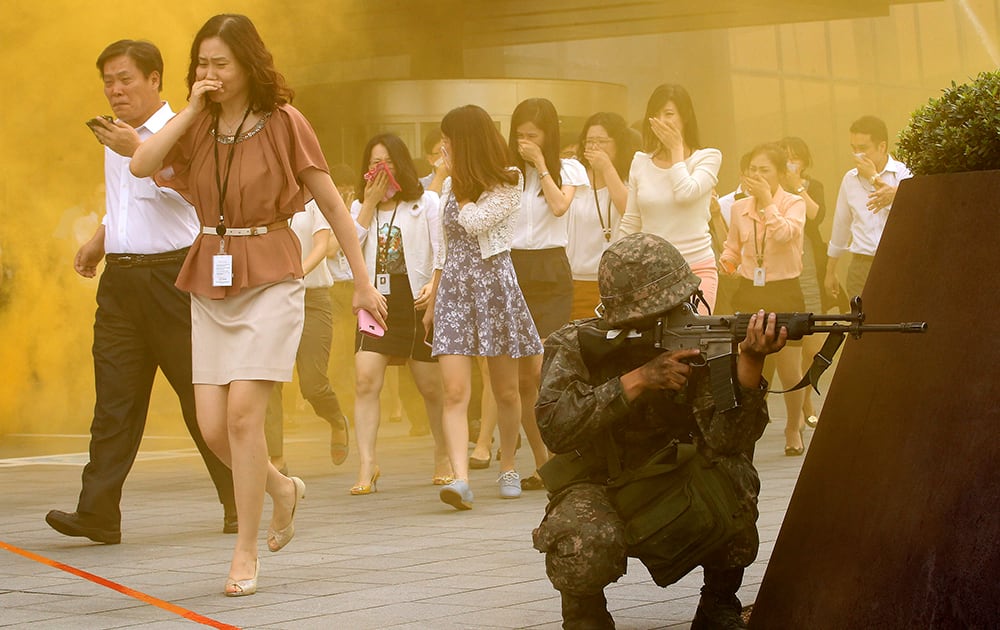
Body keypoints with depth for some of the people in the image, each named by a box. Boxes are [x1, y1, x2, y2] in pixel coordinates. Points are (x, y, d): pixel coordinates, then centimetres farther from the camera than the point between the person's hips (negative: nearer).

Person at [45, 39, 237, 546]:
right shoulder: (115, 141, 18)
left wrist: (139, 151, -26)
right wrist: (99, 240, 21)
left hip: (172, 275, -6)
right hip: (120, 279, 6)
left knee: (201, 396, 0)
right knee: (113, 399, -1)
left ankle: (239, 504, 13)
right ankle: (97, 513, -5)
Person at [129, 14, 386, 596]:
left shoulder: (283, 122, -4)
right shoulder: (196, 126, 7)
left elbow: (332, 204, 0)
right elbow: (141, 166, -11)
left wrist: (363, 283, 0)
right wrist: (191, 110, -11)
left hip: (270, 278, -5)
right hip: (210, 283, 5)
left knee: (243, 410, -15)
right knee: (213, 425, 0)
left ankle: (247, 552, -3)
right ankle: (282, 488, 30)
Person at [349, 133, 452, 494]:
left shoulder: (426, 202, 4)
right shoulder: (360, 207, 15)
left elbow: (443, 253, -3)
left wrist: (434, 286, -20)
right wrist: (370, 203, -3)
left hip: (415, 302, -2)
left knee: (431, 387, 4)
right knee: (366, 380, -13)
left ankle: (443, 456, 25)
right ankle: (367, 465, -13)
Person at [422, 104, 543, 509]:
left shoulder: (508, 183, -3)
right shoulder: (452, 187, 16)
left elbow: (474, 221, -18)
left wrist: (460, 180, -5)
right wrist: (432, 302, 22)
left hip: (494, 285, -4)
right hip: (453, 289, 4)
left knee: (505, 391, 6)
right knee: (455, 390, -13)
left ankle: (508, 468, 27)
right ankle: (460, 479, -23)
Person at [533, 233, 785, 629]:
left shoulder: (696, 342, -8)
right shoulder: (574, 347, -11)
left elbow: (727, 439, -22)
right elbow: (554, 427, -29)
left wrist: (750, 363, -37)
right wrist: (637, 380, -32)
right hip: (598, 488, -2)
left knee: (732, 472, -28)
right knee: (588, 544, -37)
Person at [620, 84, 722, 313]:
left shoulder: (708, 157, 2)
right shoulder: (640, 162, 10)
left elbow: (685, 193, -17)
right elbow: (630, 224, 14)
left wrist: (676, 148, -4)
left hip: (696, 269, -3)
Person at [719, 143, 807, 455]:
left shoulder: (793, 204, -4)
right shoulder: (739, 208, 6)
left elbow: (785, 234, -24)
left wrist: (768, 200, -22)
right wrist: (726, 261, -2)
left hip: (784, 291, -3)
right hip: (749, 292, 3)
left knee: (790, 371, 2)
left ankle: (794, 426, 25)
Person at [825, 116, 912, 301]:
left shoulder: (904, 173, 1)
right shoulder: (850, 179, 12)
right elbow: (840, 227, 21)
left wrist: (874, 178, -10)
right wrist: (830, 271, 25)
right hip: (862, 265, 3)